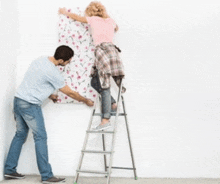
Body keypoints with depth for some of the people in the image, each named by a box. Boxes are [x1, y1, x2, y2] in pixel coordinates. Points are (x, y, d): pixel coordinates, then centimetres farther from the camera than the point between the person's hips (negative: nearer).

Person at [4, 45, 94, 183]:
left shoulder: (41, 60, 7)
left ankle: (9, 170, 21)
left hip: (18, 100, 9)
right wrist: (86, 101, 6)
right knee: (40, 137, -4)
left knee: (20, 135, 15)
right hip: (30, 105, -9)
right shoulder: (53, 72, -18)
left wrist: (50, 95, 22)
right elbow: (70, 93, -8)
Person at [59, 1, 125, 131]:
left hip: (102, 51, -6)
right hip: (113, 50, 6)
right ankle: (112, 104, 14)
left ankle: (106, 120, -17)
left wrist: (65, 13, 45)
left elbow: (76, 17, 26)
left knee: (105, 87, -12)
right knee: (95, 82, 20)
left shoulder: (94, 19, 10)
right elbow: (116, 28, 49)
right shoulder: (110, 21, 24)